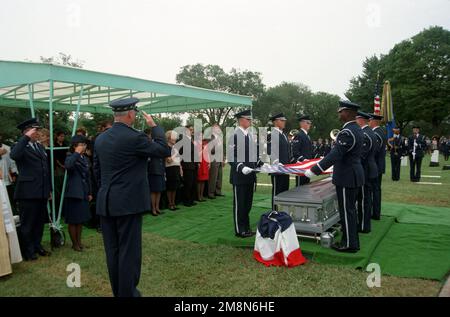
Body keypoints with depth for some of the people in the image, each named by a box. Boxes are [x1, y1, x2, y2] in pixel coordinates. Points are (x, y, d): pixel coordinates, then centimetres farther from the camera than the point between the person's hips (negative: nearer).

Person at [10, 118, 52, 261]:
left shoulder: (40, 146, 16)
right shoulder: (21, 147, -6)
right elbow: (14, 155, -32)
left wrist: (49, 189, 17)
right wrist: (26, 138, -26)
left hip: (42, 192, 7)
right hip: (28, 192, -7)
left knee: (40, 222, 16)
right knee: (27, 223, 5)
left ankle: (37, 246, 30)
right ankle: (28, 252, 16)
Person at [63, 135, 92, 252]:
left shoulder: (85, 159, 11)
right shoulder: (70, 157, -9)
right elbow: (67, 166, -35)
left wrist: (90, 193, 16)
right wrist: (77, 153, -25)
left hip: (84, 193, 7)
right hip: (73, 193, -7)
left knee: (81, 219, 15)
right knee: (73, 220, 3)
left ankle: (79, 241, 27)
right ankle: (74, 243, 15)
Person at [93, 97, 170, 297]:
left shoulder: (100, 139, 7)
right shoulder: (134, 137, -15)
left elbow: (97, 171, 14)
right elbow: (164, 151, -7)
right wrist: (155, 126, 3)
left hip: (105, 203, 7)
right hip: (129, 202, -7)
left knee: (112, 250, 14)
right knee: (129, 250, 2)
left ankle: (117, 291, 27)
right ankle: (128, 293, 11)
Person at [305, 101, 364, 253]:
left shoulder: (347, 132, -23)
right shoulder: (357, 129, 9)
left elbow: (335, 155, -28)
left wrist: (313, 171, -28)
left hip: (346, 178, -10)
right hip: (354, 174, 10)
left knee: (346, 211, 1)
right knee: (350, 209, 18)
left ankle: (349, 244, 12)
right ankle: (352, 240, 30)